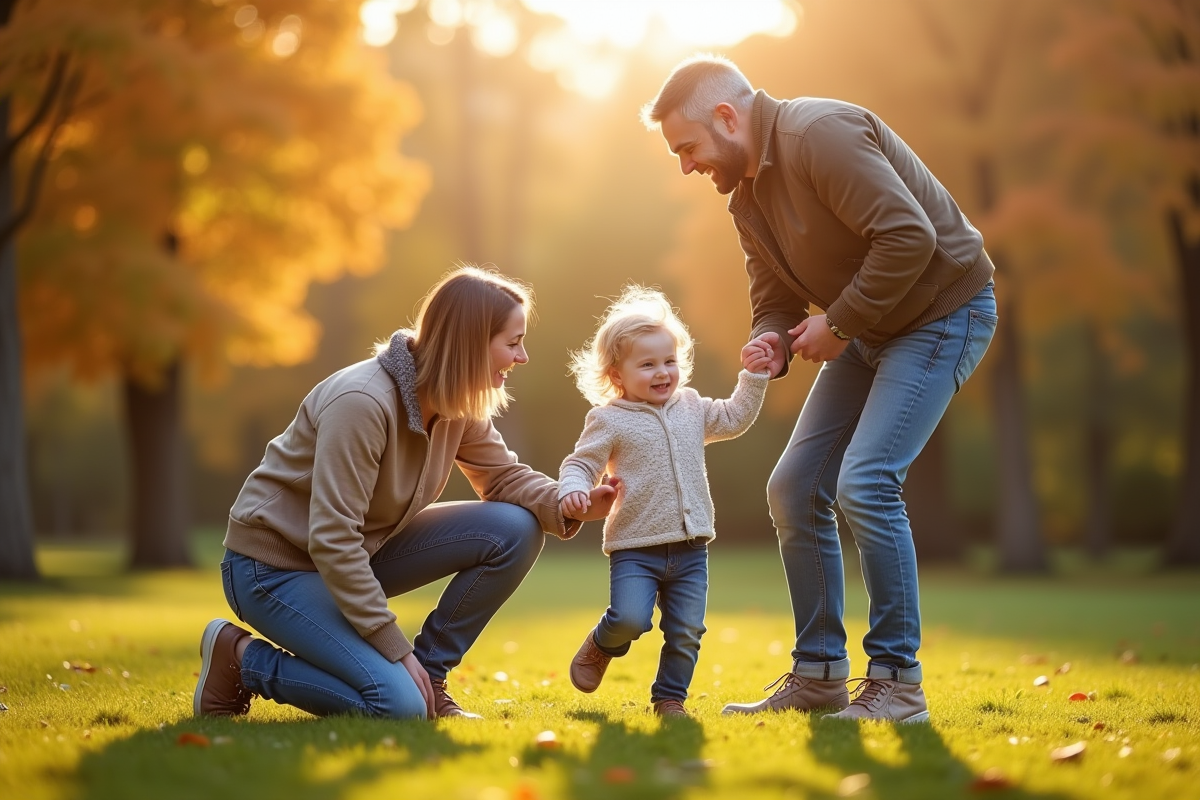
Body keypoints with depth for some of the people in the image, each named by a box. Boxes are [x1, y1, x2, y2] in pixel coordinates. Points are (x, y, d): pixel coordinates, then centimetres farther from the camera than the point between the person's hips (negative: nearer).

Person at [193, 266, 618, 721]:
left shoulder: (458, 403, -5)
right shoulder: (362, 402, -29)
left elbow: (505, 476, 7)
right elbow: (331, 541, -30)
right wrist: (397, 649, -26)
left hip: (358, 555, 8)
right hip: (277, 566, -8)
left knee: (515, 530, -9)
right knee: (399, 704, -25)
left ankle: (428, 678, 2)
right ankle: (240, 657, -4)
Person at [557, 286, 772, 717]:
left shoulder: (691, 408, 11)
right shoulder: (608, 421, -4)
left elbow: (734, 419, 24)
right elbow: (580, 464, -5)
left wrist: (752, 377, 14)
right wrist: (573, 490, -26)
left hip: (690, 549, 5)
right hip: (635, 548, -4)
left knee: (686, 632, 3)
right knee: (630, 618, -20)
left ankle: (669, 697, 21)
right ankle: (599, 648, 12)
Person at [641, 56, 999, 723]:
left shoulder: (822, 134, -24)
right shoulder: (746, 197, 6)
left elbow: (910, 236, -31)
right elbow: (774, 298, 13)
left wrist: (839, 323, -22)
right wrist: (771, 343, -11)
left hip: (943, 311, -9)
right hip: (866, 328, 9)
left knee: (866, 480, -21)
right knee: (794, 488, 4)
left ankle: (898, 685, -10)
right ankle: (819, 674, 16)